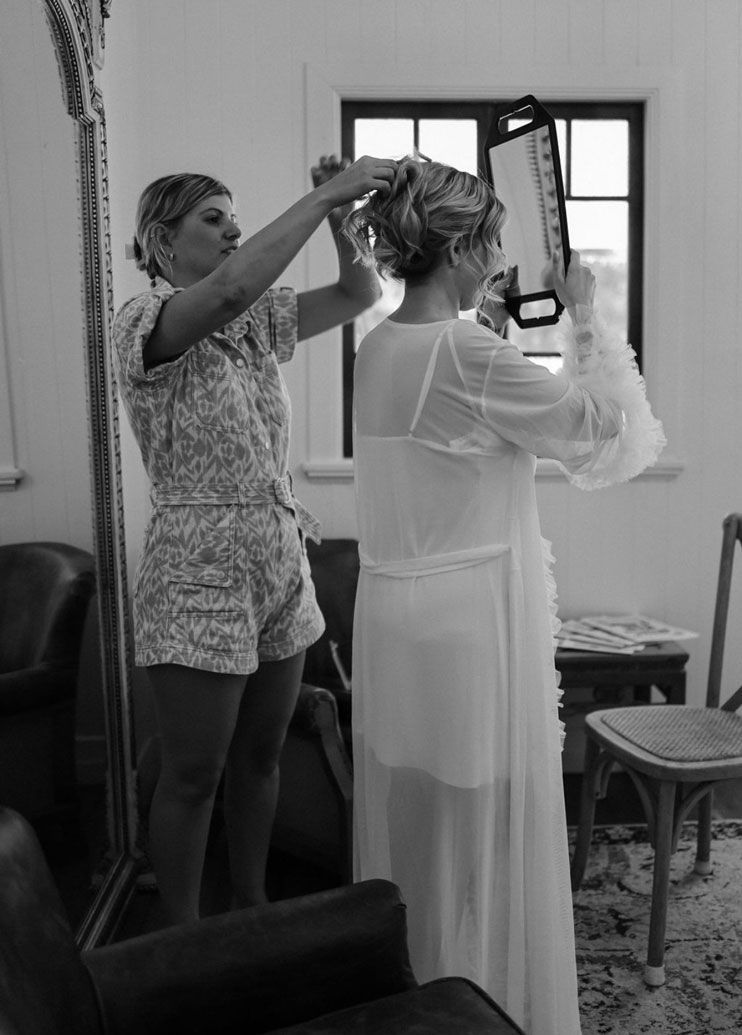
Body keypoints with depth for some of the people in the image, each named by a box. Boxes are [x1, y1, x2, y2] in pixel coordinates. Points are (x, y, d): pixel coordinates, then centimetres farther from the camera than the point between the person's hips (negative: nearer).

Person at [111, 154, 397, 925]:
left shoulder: (256, 321, 9)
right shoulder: (144, 322, -11)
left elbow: (358, 293, 8)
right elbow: (231, 286, -31)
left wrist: (338, 215, -9)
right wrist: (323, 196, -25)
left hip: (280, 566, 7)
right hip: (199, 577, -7)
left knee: (259, 757, 18)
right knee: (192, 776, 6)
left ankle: (253, 915, 37)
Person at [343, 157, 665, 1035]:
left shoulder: (379, 349, 5)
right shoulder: (469, 359, -20)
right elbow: (609, 436, -13)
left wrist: (485, 323, 16)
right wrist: (585, 317, -4)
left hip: (396, 616, 9)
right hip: (471, 623, -9)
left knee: (409, 818, 22)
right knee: (484, 836, 10)